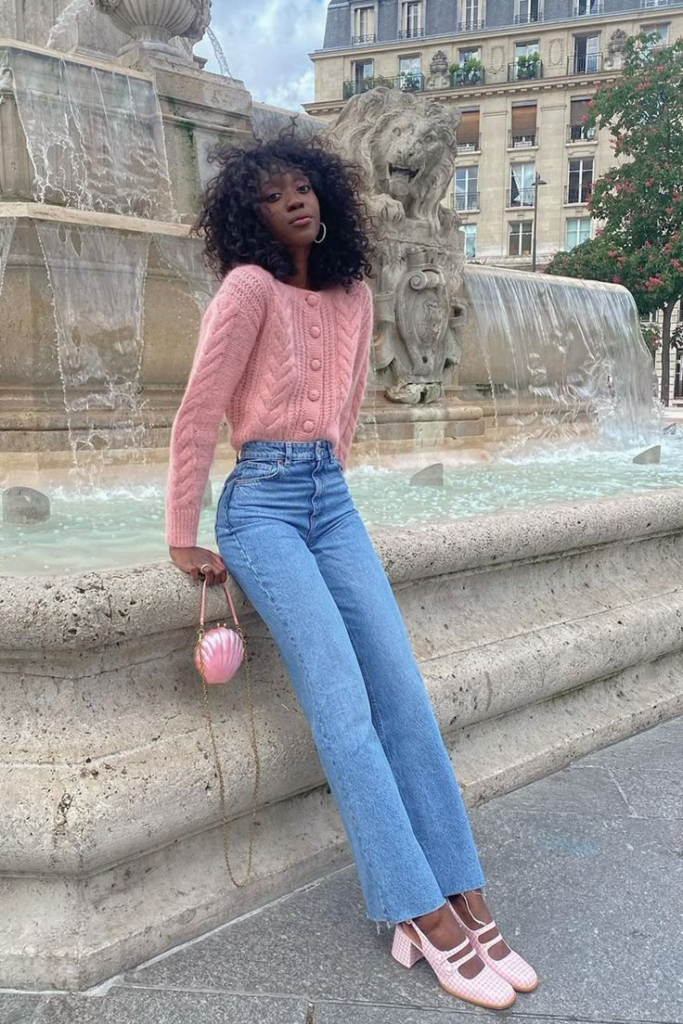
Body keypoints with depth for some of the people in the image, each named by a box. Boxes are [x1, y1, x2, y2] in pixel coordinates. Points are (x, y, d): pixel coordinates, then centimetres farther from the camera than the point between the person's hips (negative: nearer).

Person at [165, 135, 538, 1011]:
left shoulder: (353, 296, 12)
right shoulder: (249, 287, -6)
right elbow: (198, 415, -7)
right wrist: (182, 538, -6)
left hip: (332, 501, 6)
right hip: (262, 504, -6)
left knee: (403, 692, -5)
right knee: (342, 706, -14)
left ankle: (460, 900, 0)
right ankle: (426, 915, -9)